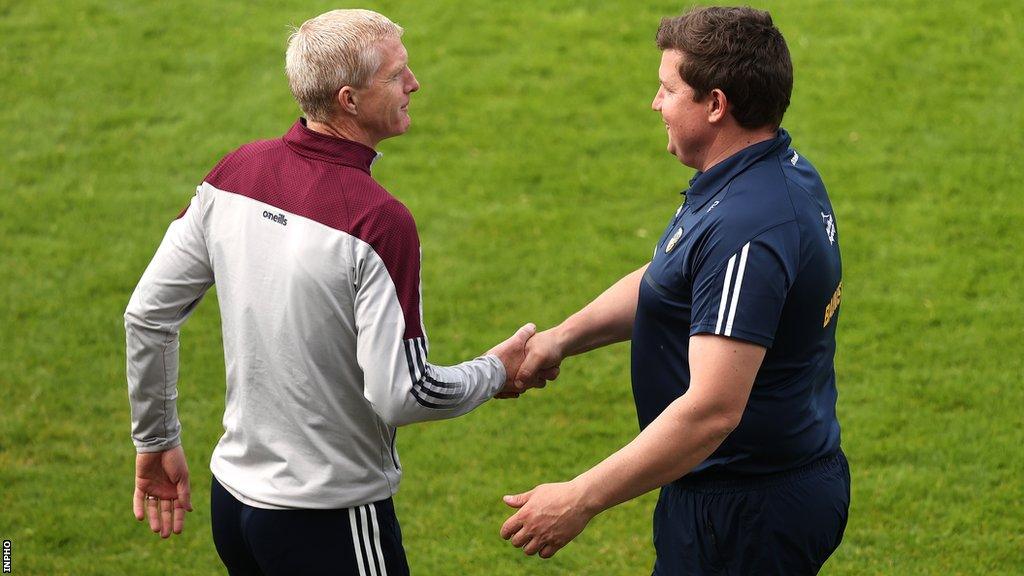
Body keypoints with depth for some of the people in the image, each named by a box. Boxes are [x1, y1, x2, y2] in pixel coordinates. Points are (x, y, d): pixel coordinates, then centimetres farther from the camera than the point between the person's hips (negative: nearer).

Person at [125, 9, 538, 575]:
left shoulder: (234, 172, -2)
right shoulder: (379, 220, -22)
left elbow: (146, 314, 4)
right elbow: (401, 395, -22)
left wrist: (155, 442, 16)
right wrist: (496, 370, -4)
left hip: (233, 497, 7)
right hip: (331, 521, -7)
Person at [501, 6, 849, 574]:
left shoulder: (744, 231, -28)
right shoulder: (784, 171, 6)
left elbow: (712, 409, -32)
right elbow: (662, 282, 18)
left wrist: (581, 500, -28)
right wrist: (562, 337, 5)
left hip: (745, 512, -10)